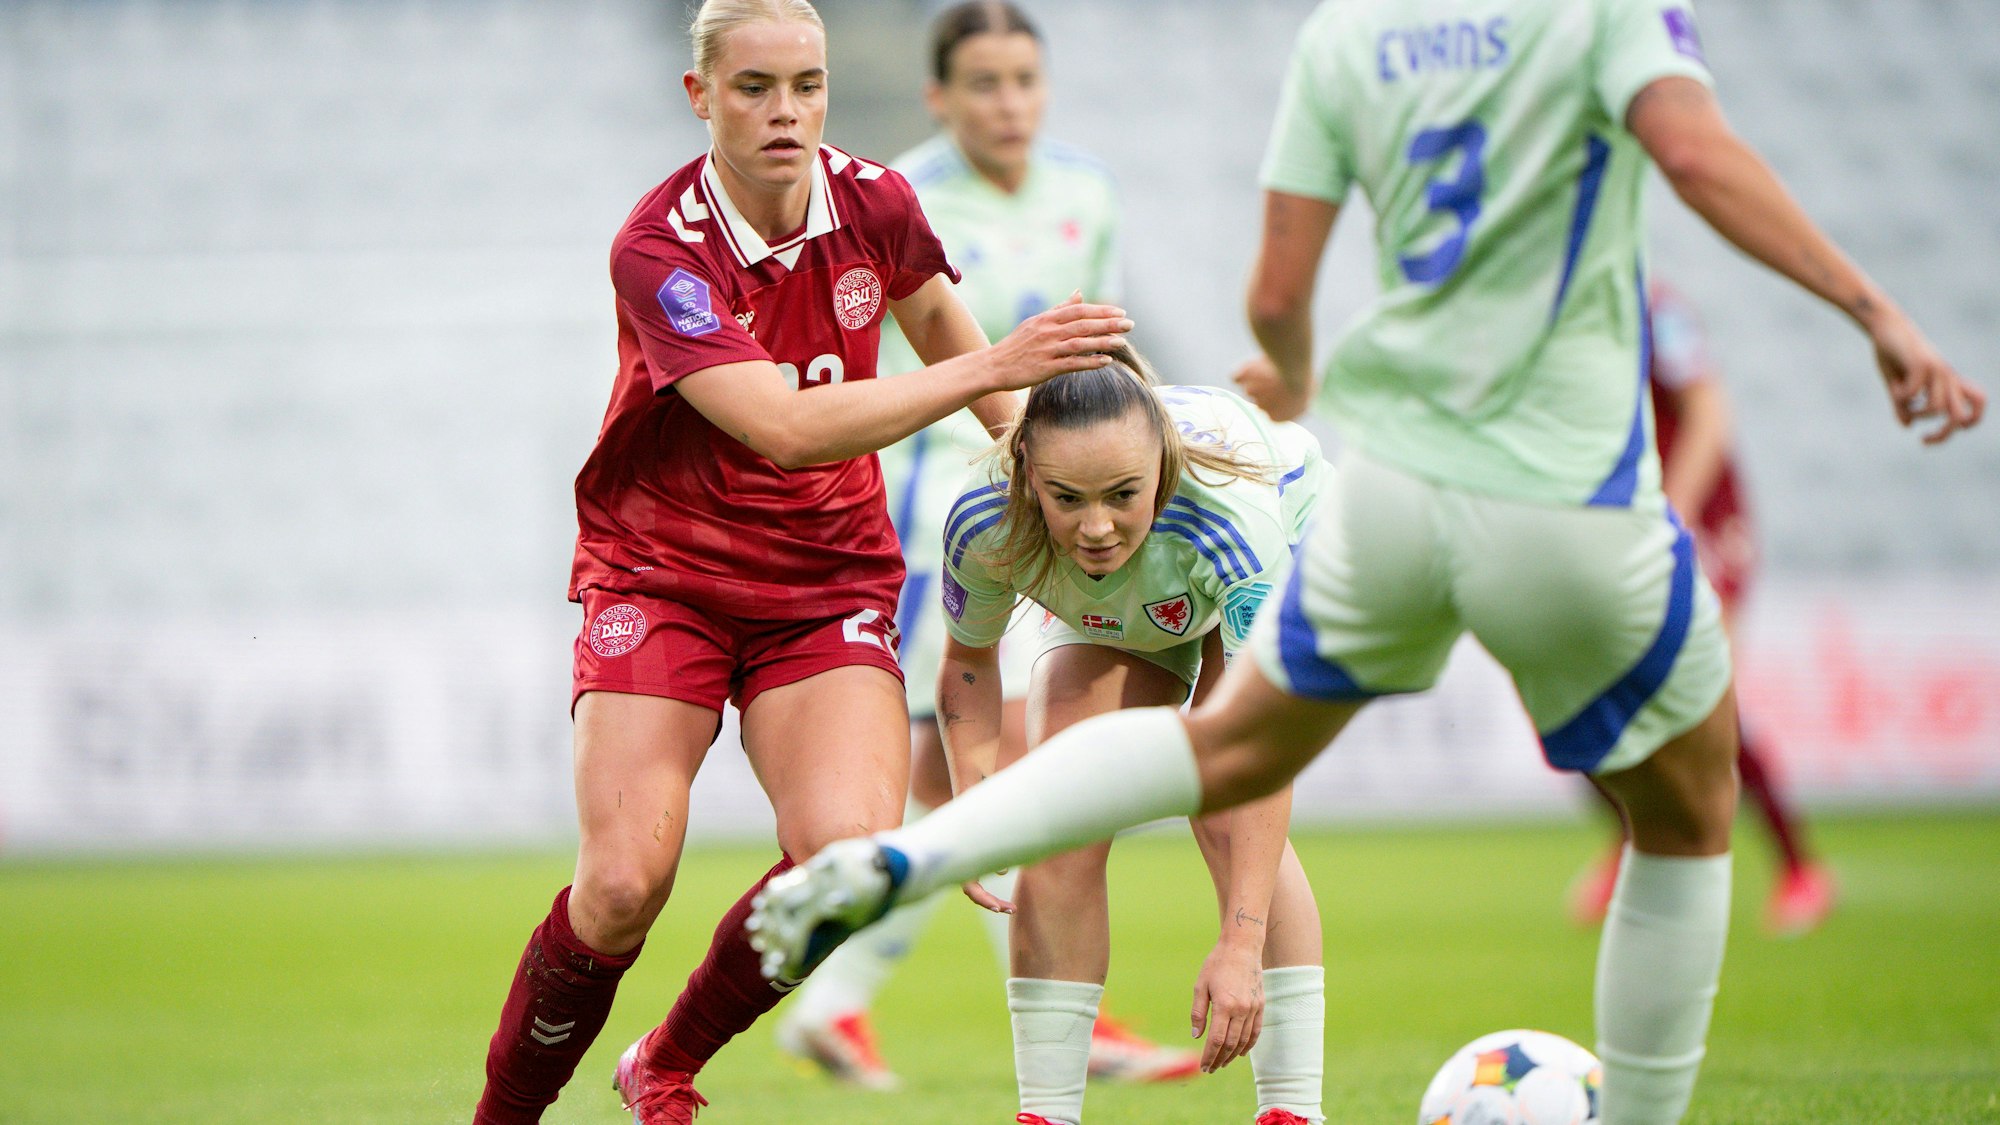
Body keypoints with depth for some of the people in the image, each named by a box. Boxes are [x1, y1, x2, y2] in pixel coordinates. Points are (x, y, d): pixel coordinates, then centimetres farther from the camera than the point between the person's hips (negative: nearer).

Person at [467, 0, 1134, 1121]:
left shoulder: (874, 204, -6)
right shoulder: (658, 250, -21)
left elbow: (936, 315, 18)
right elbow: (784, 428, -32)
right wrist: (993, 366, -37)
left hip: (828, 584, 3)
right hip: (660, 575, -3)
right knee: (624, 883, -20)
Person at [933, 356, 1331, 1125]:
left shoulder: (1229, 515, -46)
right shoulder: (985, 521, -36)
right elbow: (968, 658, -12)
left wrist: (1242, 944, -51)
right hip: (1109, 620, 3)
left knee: (1225, 812, -23)